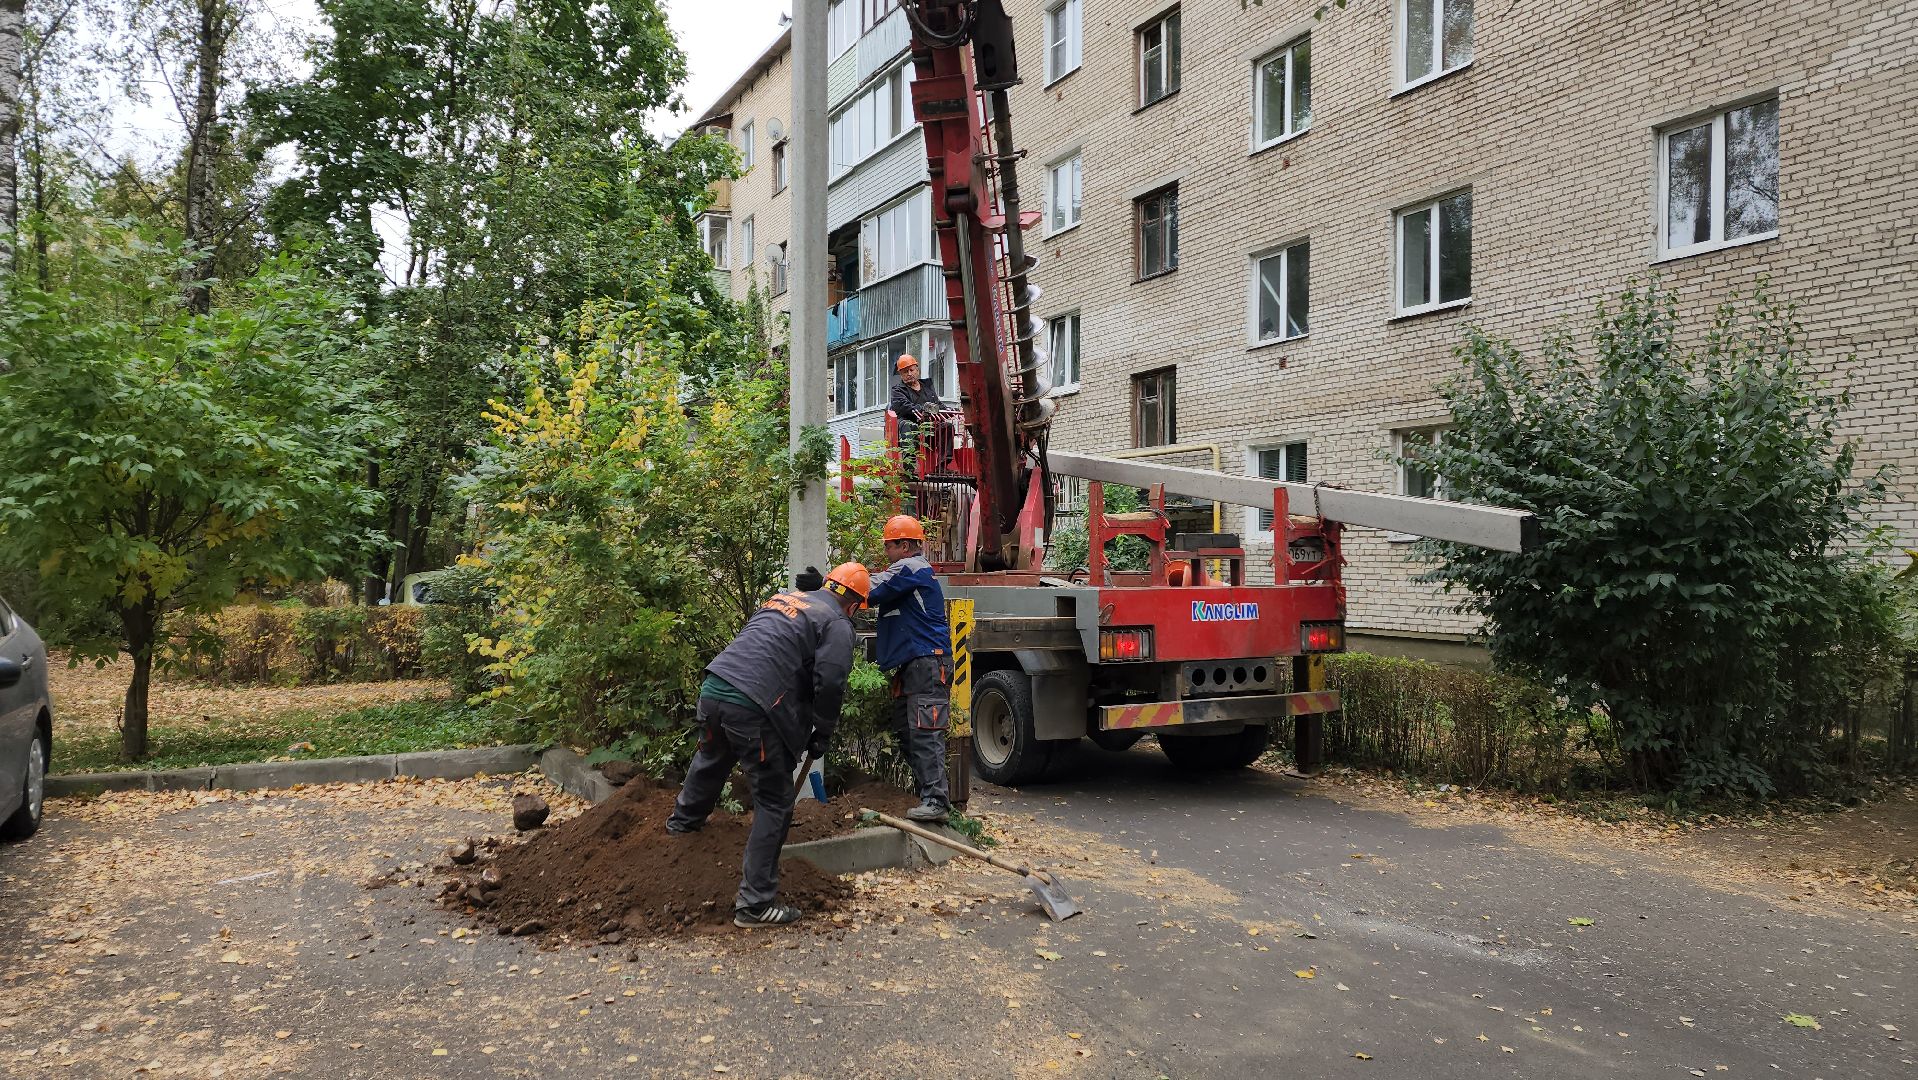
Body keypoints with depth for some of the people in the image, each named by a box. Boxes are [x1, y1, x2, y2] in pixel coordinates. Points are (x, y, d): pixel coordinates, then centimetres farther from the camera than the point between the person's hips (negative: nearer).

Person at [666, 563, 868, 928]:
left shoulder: (784, 596, 22)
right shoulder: (837, 624, 0)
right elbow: (830, 684, -10)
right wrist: (823, 733, 6)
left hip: (713, 686, 8)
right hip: (753, 707, -8)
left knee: (710, 759, 37)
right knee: (774, 802, 3)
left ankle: (683, 822, 64)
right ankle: (755, 903, 5)